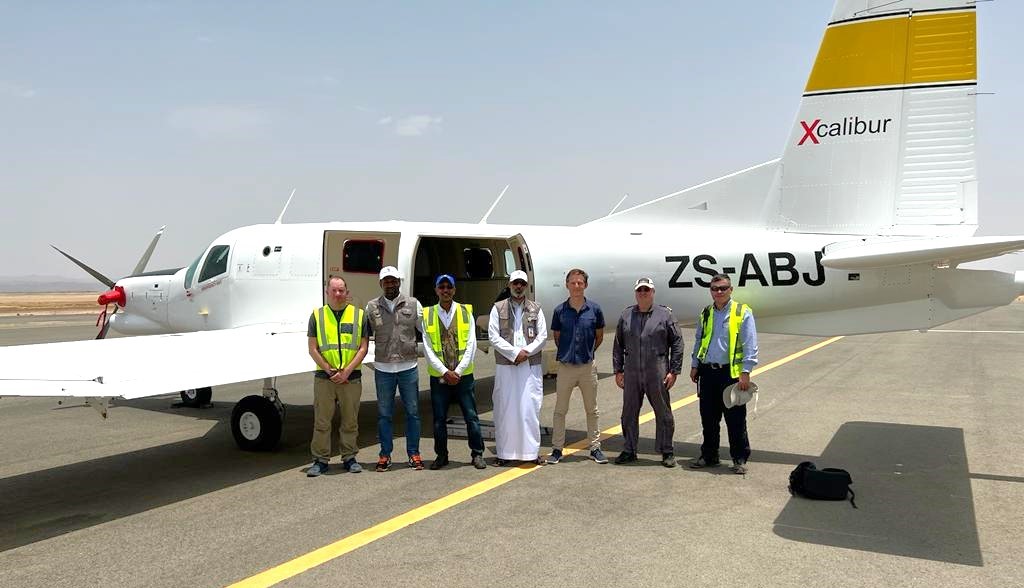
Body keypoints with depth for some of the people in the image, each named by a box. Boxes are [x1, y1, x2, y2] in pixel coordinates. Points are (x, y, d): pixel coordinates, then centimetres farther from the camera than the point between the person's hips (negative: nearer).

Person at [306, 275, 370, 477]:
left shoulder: (359, 315, 5)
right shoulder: (317, 315, 5)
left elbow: (363, 348, 0)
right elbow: (313, 349, 2)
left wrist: (346, 371, -10)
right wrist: (330, 371, -8)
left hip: (351, 377, 0)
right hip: (324, 377, 0)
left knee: (350, 421, 7)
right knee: (322, 421, 3)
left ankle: (349, 458, 19)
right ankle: (320, 460, 12)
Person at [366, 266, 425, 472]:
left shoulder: (413, 304, 3)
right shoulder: (372, 307, 4)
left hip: (408, 367, 0)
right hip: (383, 369, 0)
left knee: (412, 412, 6)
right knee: (384, 414, 7)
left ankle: (414, 454, 16)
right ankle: (385, 455, 17)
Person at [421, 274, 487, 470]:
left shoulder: (466, 312, 2)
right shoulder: (427, 315, 2)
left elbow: (471, 346, -2)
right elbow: (428, 349, -1)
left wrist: (458, 371, -9)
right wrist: (444, 372, -10)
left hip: (463, 375, 0)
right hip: (438, 376, 1)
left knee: (471, 416, 1)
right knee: (439, 419, 7)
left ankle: (477, 454, 13)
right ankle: (441, 455, 20)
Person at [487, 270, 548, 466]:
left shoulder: (535, 309, 10)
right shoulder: (498, 308, 6)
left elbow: (543, 336, 5)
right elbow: (493, 336, -2)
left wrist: (526, 352, -10)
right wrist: (514, 353, -10)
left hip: (531, 366, 1)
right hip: (505, 366, -1)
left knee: (530, 408, -1)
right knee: (505, 408, 1)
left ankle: (532, 451, 7)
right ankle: (504, 452, 7)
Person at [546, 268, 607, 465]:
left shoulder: (594, 309, -2)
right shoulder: (560, 311, -2)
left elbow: (599, 336, 10)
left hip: (587, 366, 0)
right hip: (565, 366, 0)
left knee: (592, 410, 10)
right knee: (560, 410, 5)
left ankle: (595, 448, 20)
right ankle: (557, 449, 14)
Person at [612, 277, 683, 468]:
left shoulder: (665, 314, 1)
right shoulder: (626, 315, 9)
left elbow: (677, 343, 1)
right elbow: (618, 346, 13)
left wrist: (674, 371, -4)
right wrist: (618, 371, 8)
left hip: (657, 374, -3)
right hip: (631, 375, 3)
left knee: (663, 413, 5)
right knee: (629, 414, 10)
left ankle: (667, 452, 16)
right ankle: (629, 451, 22)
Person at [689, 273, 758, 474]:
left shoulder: (742, 313, -3)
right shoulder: (705, 314, 13)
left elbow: (750, 346, -6)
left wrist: (745, 372, -12)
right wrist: (694, 366, 13)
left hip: (731, 373, -5)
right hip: (707, 373, 5)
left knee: (735, 420, 0)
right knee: (708, 418, 12)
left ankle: (740, 459, 10)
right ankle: (709, 456, 24)